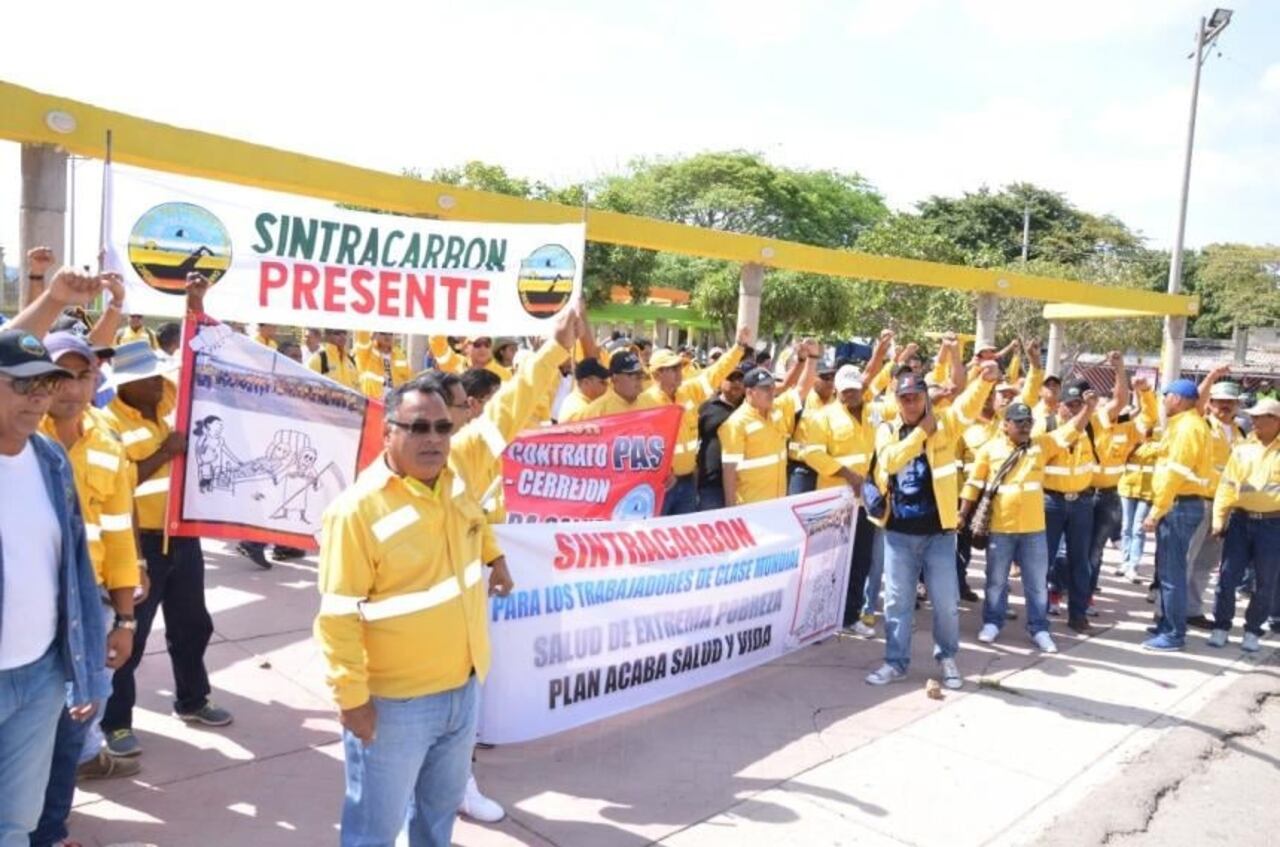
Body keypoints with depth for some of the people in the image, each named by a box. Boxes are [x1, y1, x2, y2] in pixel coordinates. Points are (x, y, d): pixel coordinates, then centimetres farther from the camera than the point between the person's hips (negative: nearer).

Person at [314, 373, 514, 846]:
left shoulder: (459, 480, -1)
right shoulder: (358, 509, -21)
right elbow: (339, 614, -19)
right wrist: (351, 695, -19)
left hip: (462, 689, 7)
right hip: (393, 702, -6)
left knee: (441, 809, 26)